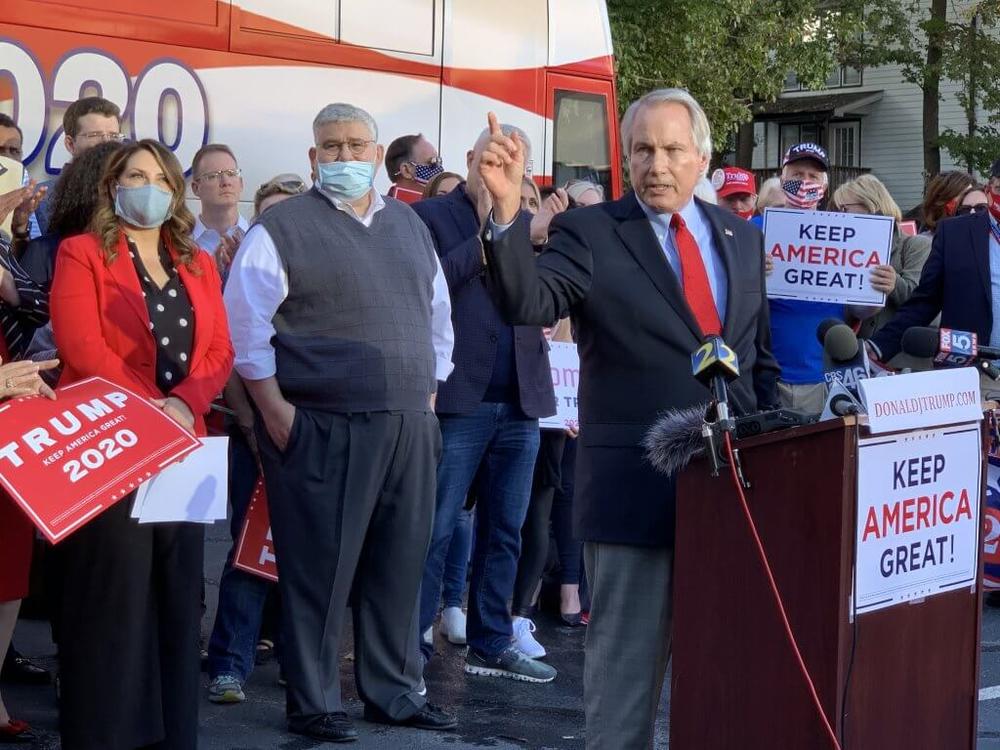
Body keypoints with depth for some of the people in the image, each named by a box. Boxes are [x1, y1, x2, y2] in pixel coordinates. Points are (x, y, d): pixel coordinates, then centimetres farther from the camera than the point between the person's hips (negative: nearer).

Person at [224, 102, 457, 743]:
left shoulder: (409, 226, 15)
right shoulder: (283, 228, -3)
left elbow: (438, 314, 22)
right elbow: (245, 324, -6)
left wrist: (428, 394, 15)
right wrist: (273, 408, -11)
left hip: (409, 425, 6)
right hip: (322, 427, -5)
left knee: (400, 566, 11)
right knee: (320, 569, 0)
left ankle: (394, 691, 24)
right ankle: (313, 703, 11)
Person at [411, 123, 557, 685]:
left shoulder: (527, 222, 16)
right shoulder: (430, 216, 1)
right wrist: (486, 235, -10)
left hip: (521, 402, 6)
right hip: (459, 400, -6)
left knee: (505, 532, 12)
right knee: (434, 530, -4)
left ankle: (491, 644, 21)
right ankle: (411, 649, 1)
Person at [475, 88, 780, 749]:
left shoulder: (742, 238, 10)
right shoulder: (589, 234, -4)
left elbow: (763, 357, 17)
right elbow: (527, 303, -21)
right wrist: (508, 208, -34)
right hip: (635, 485, -4)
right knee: (627, 656, 2)